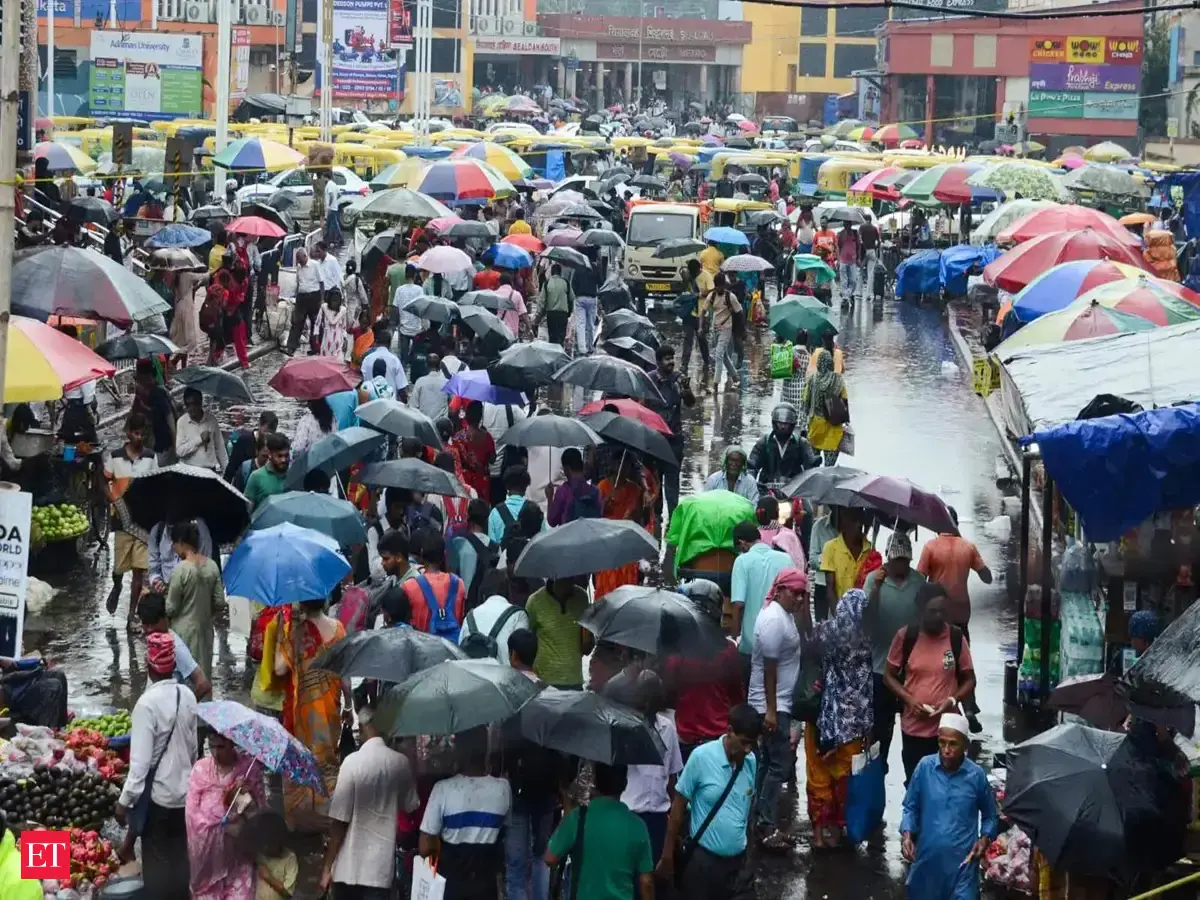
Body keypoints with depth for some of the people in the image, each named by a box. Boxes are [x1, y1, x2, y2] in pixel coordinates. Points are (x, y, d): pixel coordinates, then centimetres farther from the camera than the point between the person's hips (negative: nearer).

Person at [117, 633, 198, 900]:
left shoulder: (148, 703, -21)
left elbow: (140, 761, -21)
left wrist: (124, 800, -12)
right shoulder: (188, 696, -3)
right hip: (185, 791, 6)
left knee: (157, 860, 5)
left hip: (157, 795, -6)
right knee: (181, 856, 16)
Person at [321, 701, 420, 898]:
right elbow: (411, 807, 18)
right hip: (382, 866, 2)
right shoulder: (401, 763, 0)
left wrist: (327, 866, -5)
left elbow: (339, 819, -11)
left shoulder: (353, 762, -12)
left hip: (349, 866, -2)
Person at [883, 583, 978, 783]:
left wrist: (952, 700, -14)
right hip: (913, 727, 0)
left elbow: (969, 680, 4)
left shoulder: (956, 637, -4)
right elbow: (889, 676, 4)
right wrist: (909, 699, -13)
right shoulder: (905, 636, -5)